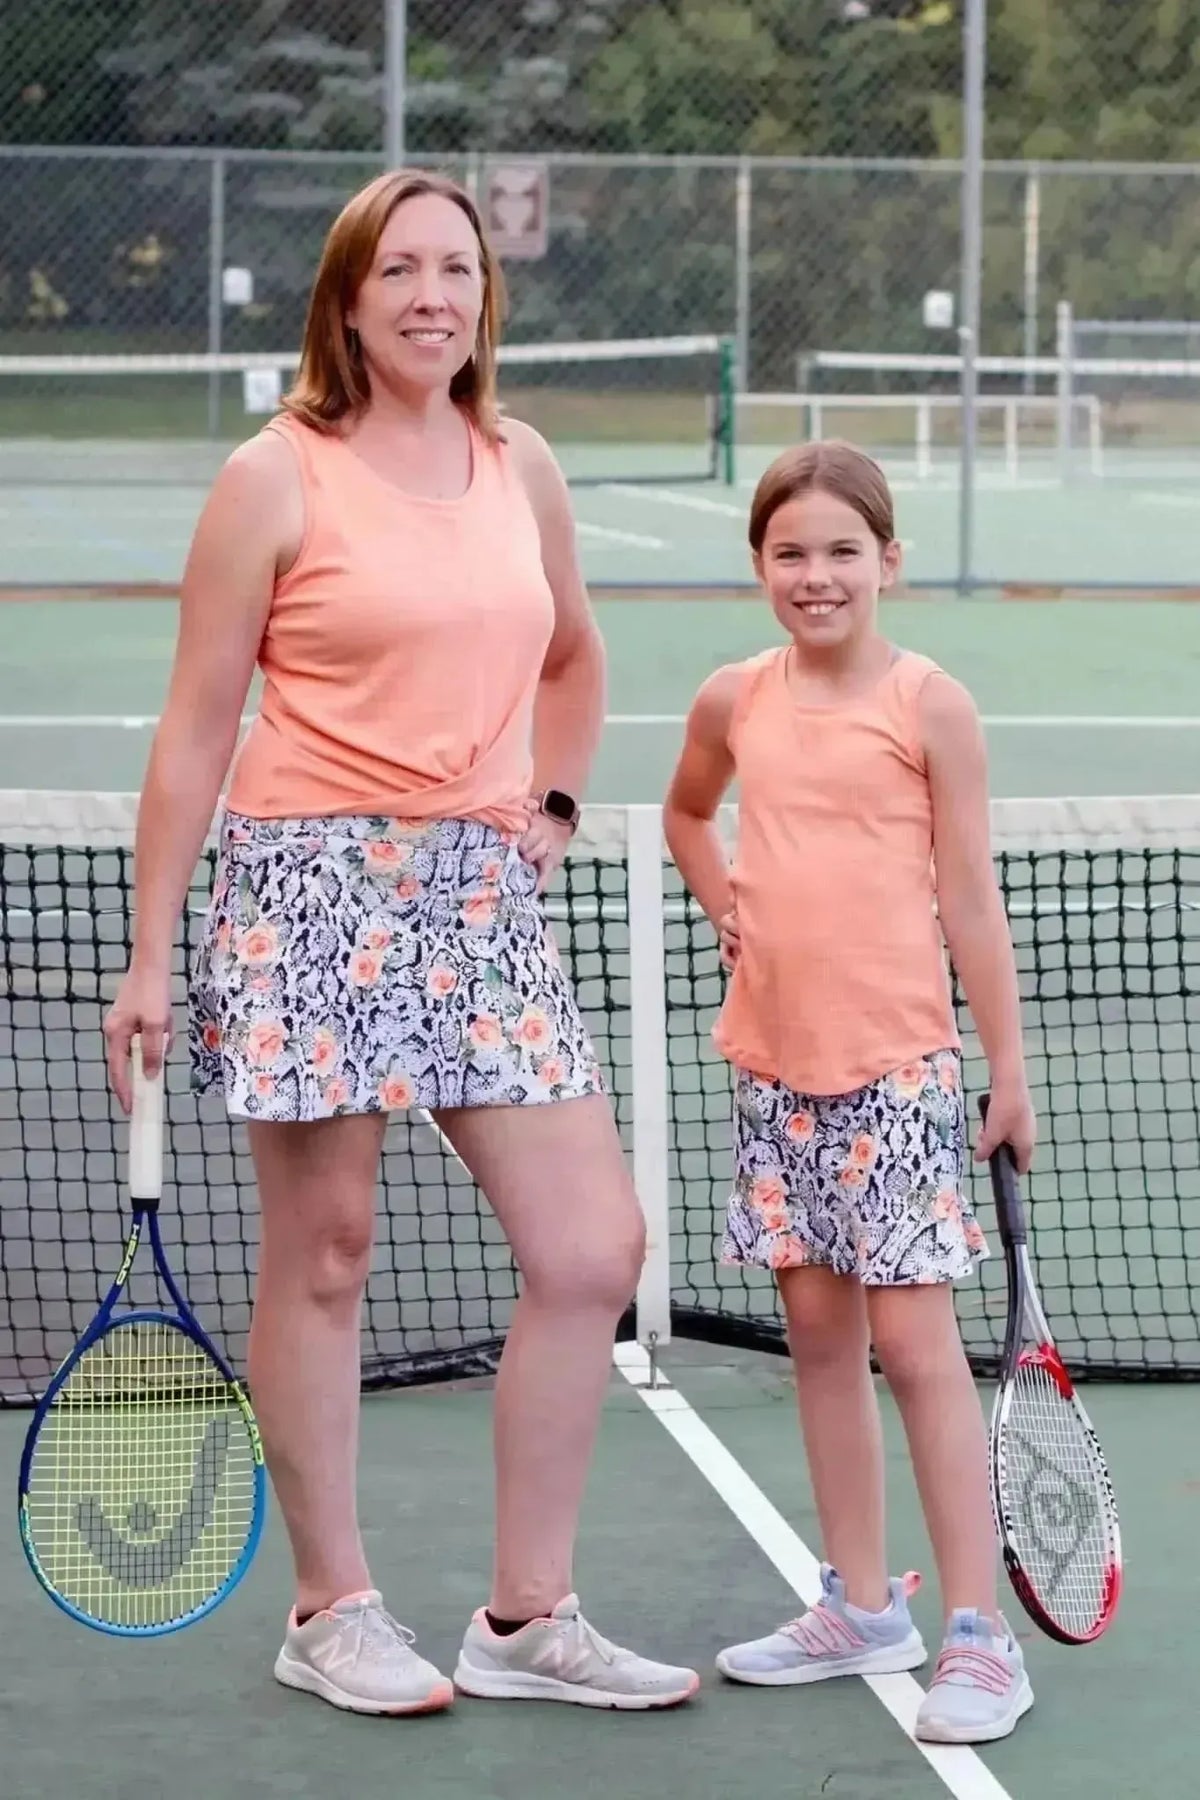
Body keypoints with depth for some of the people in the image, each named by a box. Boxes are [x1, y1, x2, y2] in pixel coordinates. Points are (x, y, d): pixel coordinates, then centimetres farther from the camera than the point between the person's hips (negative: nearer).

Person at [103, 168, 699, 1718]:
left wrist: (552, 800, 14)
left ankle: (526, 1619, 11)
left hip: (483, 895, 5)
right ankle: (332, 1613, 16)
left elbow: (572, 658, 29)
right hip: (311, 889, -5)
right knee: (321, 1257, 2)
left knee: (593, 1253, -1)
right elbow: (193, 734, -3)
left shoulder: (522, 469, 11)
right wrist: (149, 958, -5)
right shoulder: (276, 480, -4)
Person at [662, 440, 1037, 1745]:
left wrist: (1009, 1068, -5)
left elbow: (969, 899, -4)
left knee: (915, 1344, -6)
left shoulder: (929, 705, -6)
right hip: (773, 1066, 5)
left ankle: (977, 1637, -2)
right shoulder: (734, 703, 6)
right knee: (819, 1336, 11)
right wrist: (725, 905, 10)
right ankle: (862, 1608, 22)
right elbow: (687, 813, 27)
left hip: (895, 1069, -5)